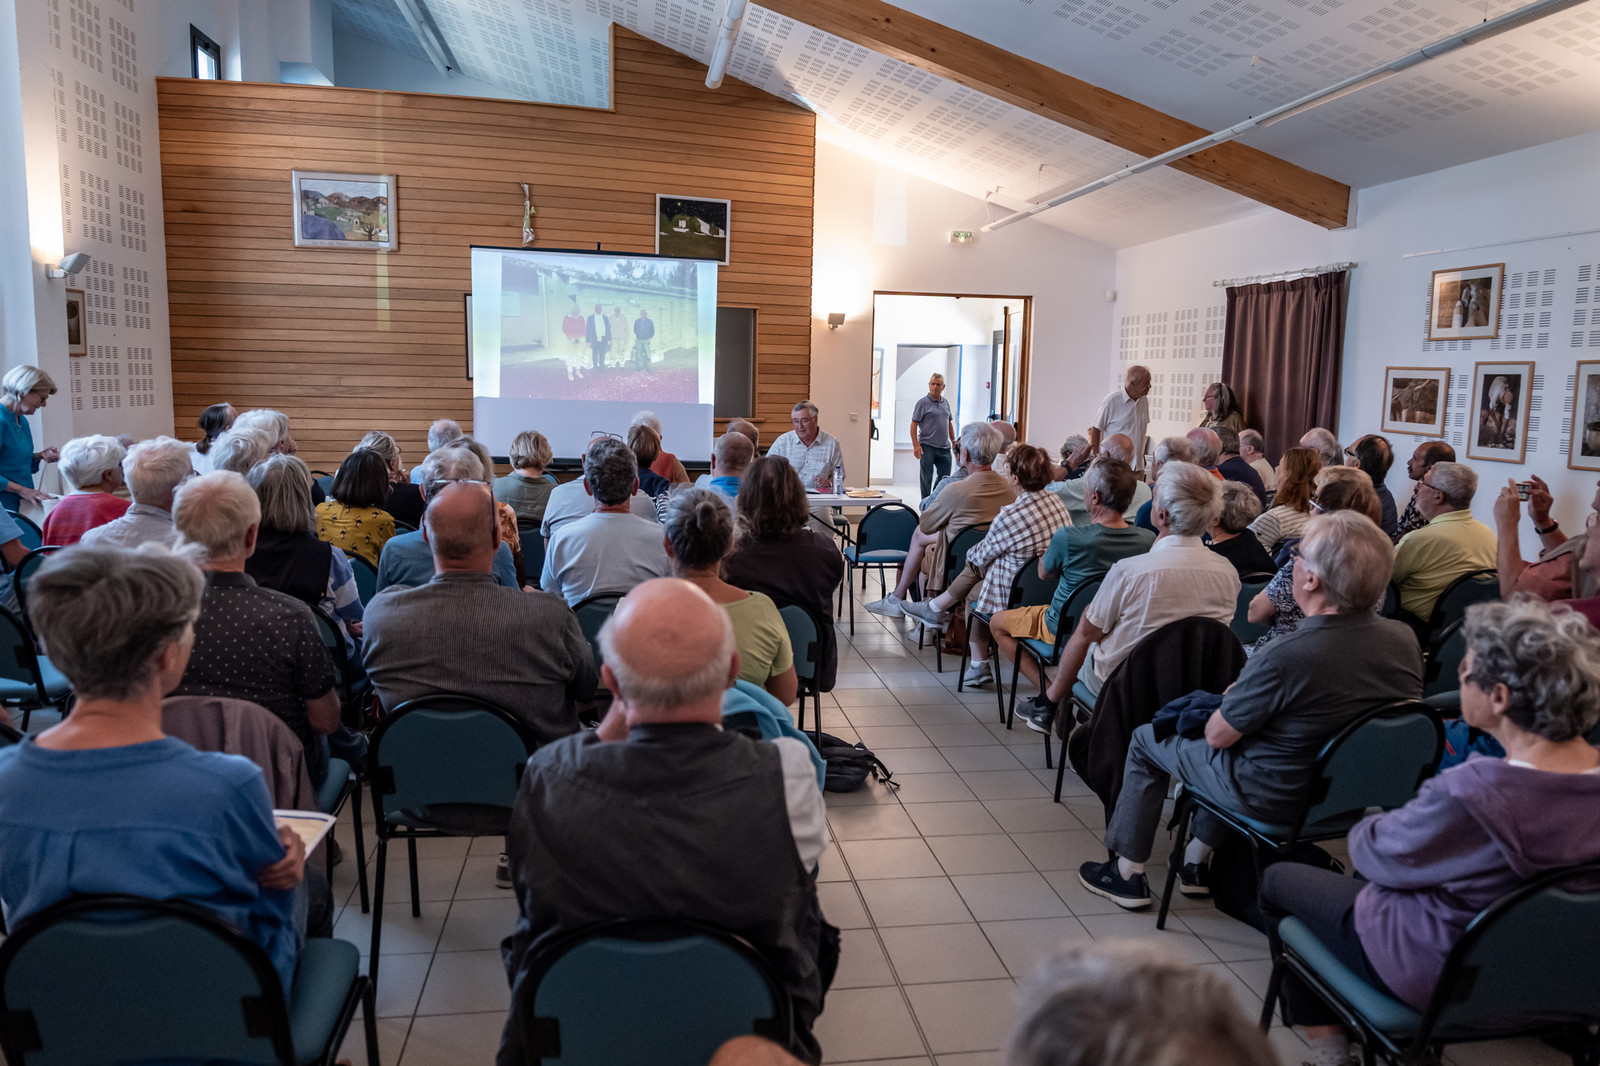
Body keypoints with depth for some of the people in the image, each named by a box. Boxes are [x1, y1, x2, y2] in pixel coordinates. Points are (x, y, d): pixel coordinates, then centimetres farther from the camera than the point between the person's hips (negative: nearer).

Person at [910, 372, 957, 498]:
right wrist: (916, 445, -16)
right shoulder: (923, 402, -4)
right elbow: (914, 424, -8)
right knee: (927, 479, 0)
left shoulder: (945, 402, 13)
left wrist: (953, 441, 15)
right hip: (927, 447, -5)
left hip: (944, 447, 5)